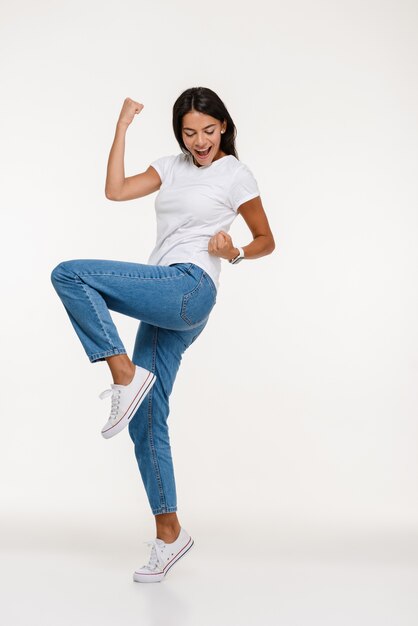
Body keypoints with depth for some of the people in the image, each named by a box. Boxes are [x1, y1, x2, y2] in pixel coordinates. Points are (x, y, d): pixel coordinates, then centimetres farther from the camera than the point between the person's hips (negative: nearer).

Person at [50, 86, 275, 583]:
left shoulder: (236, 175, 5)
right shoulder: (172, 167, 19)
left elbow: (266, 240, 11)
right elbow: (115, 190, 5)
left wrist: (235, 253, -9)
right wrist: (122, 127, 2)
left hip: (190, 288, -7)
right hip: (163, 301, 7)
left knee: (69, 274, -20)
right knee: (146, 421, 5)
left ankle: (126, 375, -19)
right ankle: (169, 533, 12)